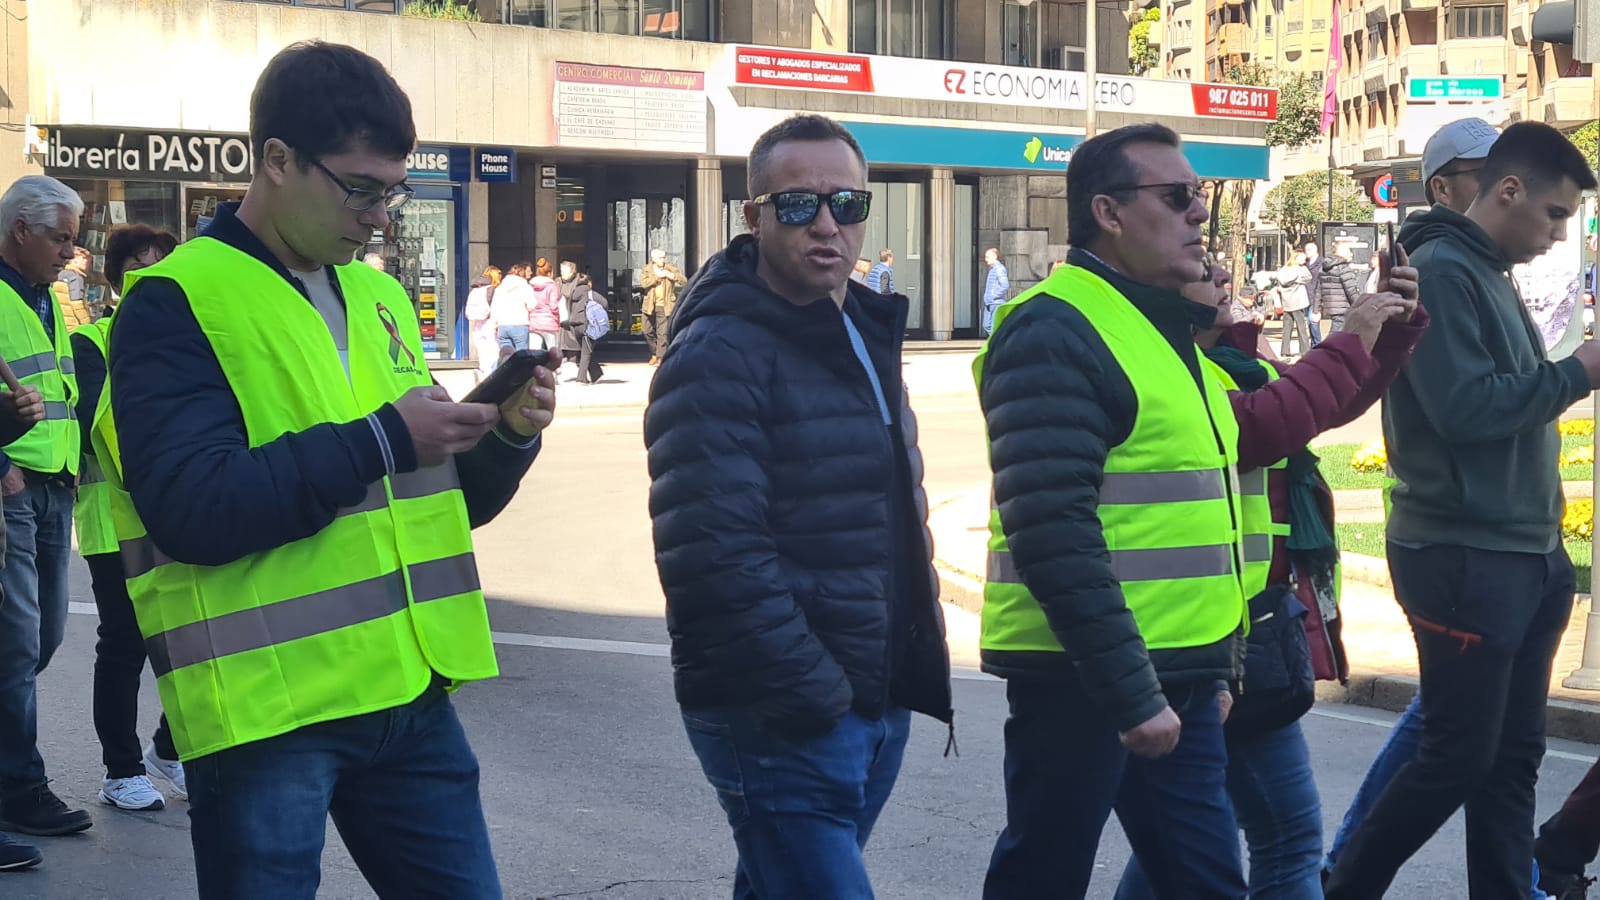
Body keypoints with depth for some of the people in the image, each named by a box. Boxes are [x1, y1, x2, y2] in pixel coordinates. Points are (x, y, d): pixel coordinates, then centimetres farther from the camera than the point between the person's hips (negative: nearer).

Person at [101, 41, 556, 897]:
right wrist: (380, 441, -19)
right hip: (265, 709, -6)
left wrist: (506, 437, -2)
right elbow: (191, 508, -21)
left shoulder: (379, 300, 13)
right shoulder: (176, 304, -8)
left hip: (408, 693, 7)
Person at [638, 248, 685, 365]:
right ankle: (654, 354, 25)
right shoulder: (646, 270, 5)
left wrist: (670, 275, -16)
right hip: (650, 306, 2)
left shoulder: (671, 269, 4)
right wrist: (657, 276, -16)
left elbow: (684, 281, -6)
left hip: (665, 306, -2)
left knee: (663, 333, -7)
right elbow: (644, 283, -14)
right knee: (648, 331, 8)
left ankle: (660, 357, -4)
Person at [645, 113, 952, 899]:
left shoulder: (864, 338, 14)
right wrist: (813, 693, -21)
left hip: (879, 704, 9)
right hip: (785, 718, -8)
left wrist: (916, 666, 17)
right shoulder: (720, 355, -15)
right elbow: (717, 555, -23)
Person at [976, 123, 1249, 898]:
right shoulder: (1056, 333, -14)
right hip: (1085, 679, -9)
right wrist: (1129, 693, -22)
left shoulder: (1170, 329, 16)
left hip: (1177, 676, 9)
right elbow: (1054, 534, -22)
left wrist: (1213, 666, 19)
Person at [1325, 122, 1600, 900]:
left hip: (1523, 554, 9)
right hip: (1464, 559, -9)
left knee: (1513, 756, 10)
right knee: (1459, 758, -2)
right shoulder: (1439, 271, -13)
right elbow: (1464, 406, -23)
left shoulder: (1490, 274, 15)